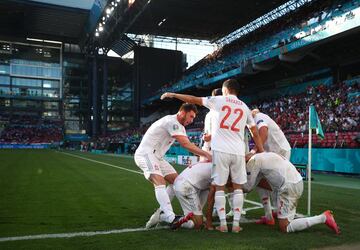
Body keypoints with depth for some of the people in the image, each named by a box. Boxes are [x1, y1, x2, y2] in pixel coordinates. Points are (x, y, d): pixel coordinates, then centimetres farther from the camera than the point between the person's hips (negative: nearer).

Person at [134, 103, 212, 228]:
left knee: (176, 180, 7)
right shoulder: (172, 122, -18)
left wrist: (205, 157, -5)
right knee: (160, 182, -25)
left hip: (156, 157, 11)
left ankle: (162, 213, 8)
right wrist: (206, 154, -22)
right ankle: (171, 218, -32)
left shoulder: (179, 127, 15)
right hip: (145, 154, -10)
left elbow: (189, 144, 7)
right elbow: (186, 144, -25)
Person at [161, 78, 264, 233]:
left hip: (221, 150, -3)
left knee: (219, 187, 6)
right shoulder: (245, 107, 15)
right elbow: (255, 133, 15)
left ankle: (223, 224, 5)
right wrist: (262, 153, 23)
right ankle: (236, 224, 10)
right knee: (237, 187, 12)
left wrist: (172, 95, 19)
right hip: (238, 152, 3)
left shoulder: (219, 100, 5)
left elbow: (194, 100, 8)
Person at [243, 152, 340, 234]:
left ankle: (323, 218, -6)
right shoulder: (265, 155, 22)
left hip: (289, 188, -10)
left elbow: (248, 187, 2)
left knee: (284, 227, -2)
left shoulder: (253, 160, -4)